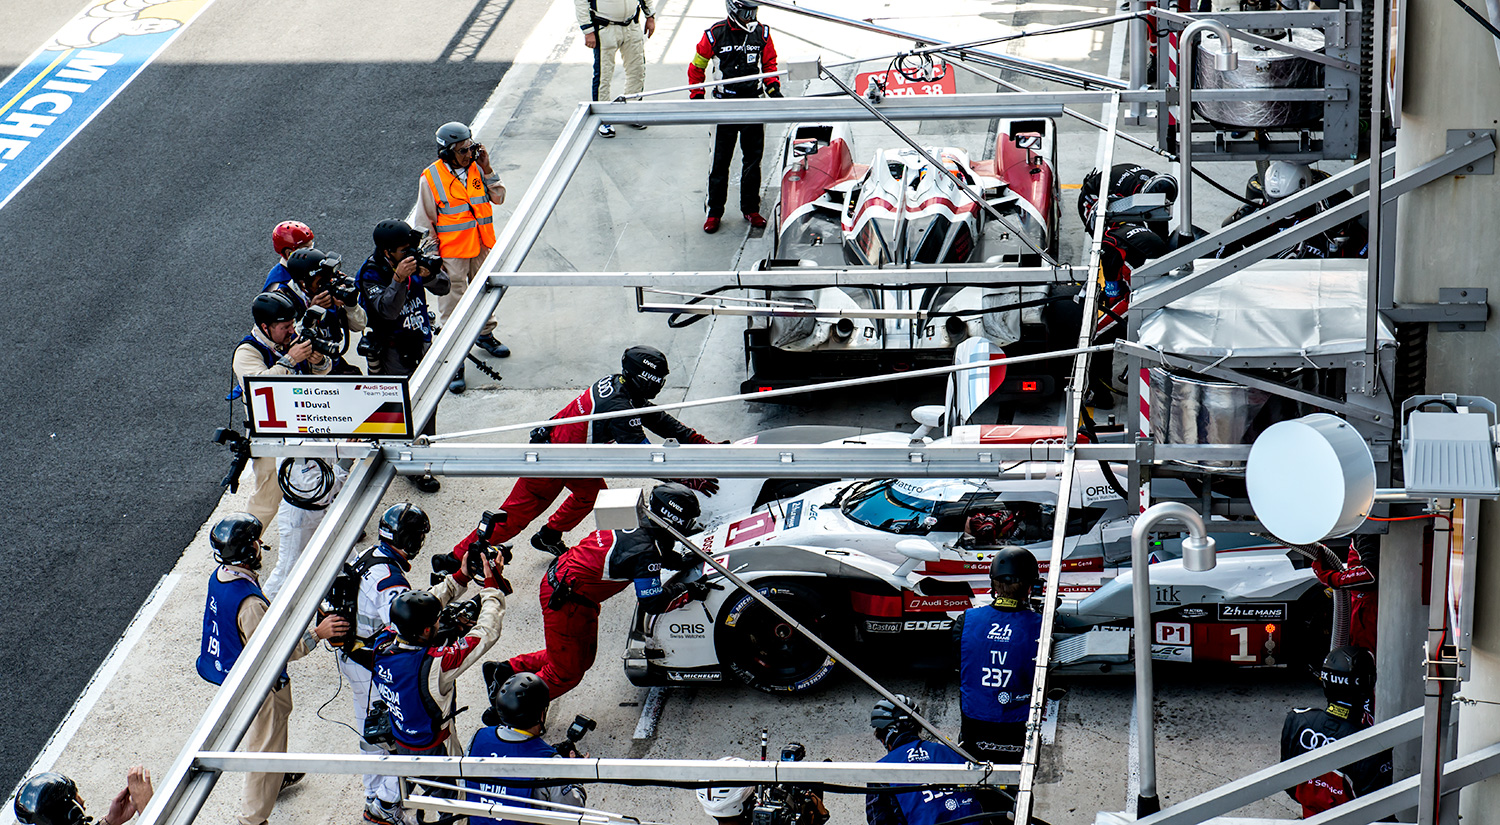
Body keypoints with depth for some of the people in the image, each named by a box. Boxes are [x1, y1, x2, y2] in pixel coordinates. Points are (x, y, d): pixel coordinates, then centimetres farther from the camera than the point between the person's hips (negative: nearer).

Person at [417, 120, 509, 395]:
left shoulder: (476, 168, -1)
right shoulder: (431, 178, -14)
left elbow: (498, 198, 1)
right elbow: (425, 223, -8)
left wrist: (487, 171, -11)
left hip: (481, 248, 5)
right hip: (451, 253, -5)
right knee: (452, 305, -2)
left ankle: (485, 334, 46)